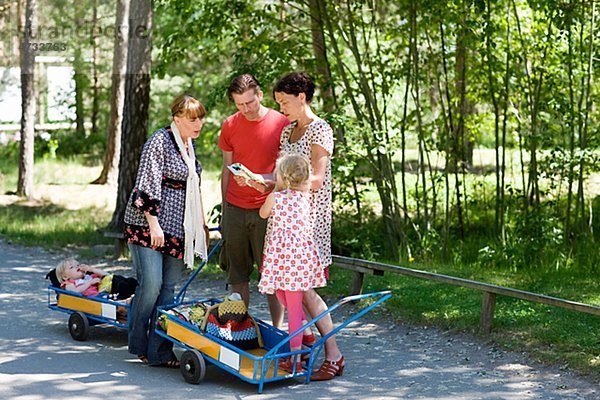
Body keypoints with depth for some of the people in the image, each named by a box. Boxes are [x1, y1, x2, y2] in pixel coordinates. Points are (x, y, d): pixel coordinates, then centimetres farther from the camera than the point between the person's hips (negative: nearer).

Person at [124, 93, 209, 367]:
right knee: (151, 283, -12)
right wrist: (154, 224, -20)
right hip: (147, 224, -8)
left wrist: (201, 223, 24)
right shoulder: (159, 142, -10)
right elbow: (147, 185, -15)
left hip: (177, 227, 8)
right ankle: (138, 344, 5)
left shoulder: (190, 144, 15)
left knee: (169, 287, 2)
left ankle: (159, 351, 4)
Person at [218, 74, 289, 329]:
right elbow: (227, 170, 12)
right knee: (237, 275, 6)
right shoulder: (230, 126, 6)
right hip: (235, 210, 3)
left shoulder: (281, 124, -4)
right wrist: (224, 211, 11)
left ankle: (277, 330, 7)